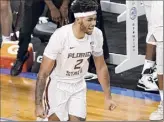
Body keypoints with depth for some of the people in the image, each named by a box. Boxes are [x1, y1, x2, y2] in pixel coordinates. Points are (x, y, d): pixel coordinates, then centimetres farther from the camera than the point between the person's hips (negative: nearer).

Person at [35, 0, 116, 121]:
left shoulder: (96, 35, -15)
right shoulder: (60, 36, -28)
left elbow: (101, 67, 2)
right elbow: (43, 73, -22)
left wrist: (108, 97, 3)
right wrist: (38, 105, -23)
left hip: (79, 85, 4)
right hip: (57, 85, -4)